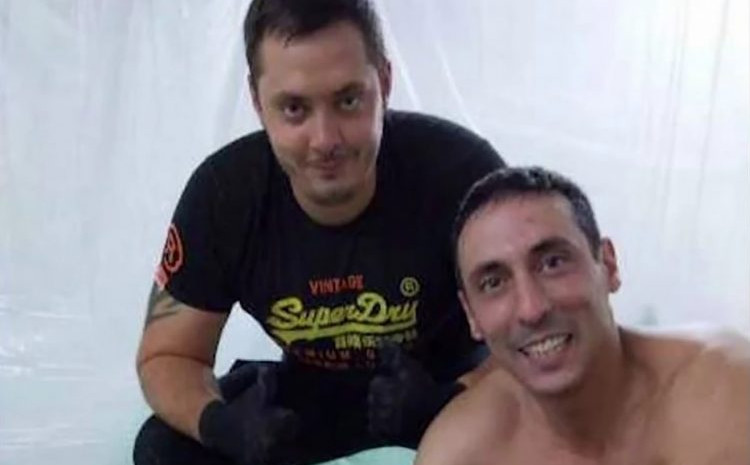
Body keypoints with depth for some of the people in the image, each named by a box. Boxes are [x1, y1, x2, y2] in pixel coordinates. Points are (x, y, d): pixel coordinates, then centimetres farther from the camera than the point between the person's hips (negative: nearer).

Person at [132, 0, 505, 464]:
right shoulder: (223, 192, -21)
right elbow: (167, 355, -10)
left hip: (452, 382, -3)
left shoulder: (459, 170, -31)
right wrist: (220, 423, -33)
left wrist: (447, 407, -43)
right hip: (311, 391, 3)